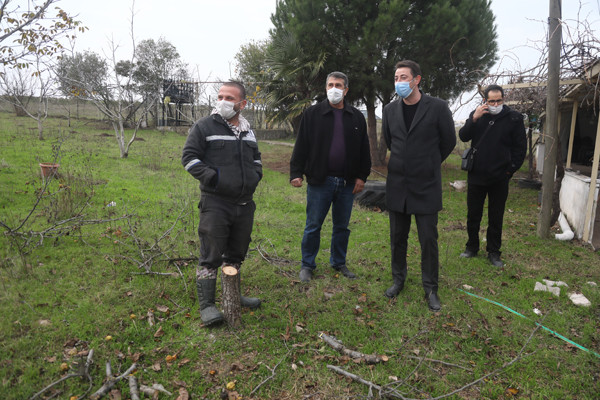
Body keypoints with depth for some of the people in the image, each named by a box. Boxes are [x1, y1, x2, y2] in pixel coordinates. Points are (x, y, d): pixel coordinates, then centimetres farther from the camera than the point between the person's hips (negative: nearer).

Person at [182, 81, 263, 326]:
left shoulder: (248, 131, 15)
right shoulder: (204, 127, -4)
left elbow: (255, 157, 29)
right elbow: (189, 157, -6)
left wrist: (255, 175, 10)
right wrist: (212, 176, -16)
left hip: (244, 204, 6)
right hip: (215, 203, -6)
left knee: (236, 253, 17)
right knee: (211, 256, -5)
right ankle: (206, 305, 5)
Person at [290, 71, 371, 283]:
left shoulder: (357, 117, 9)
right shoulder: (313, 113, 1)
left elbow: (364, 150, 13)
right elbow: (301, 146, 0)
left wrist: (362, 176, 6)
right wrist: (296, 173, -6)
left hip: (347, 183, 3)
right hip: (319, 181, -3)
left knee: (342, 226, 13)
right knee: (313, 226, 4)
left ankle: (339, 262, 30)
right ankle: (307, 265, 19)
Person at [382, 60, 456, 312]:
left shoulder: (437, 107, -7)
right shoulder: (390, 110, 4)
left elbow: (449, 142, 4)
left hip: (426, 186, -3)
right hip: (397, 185, 4)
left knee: (428, 239, 2)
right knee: (397, 237, 12)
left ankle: (430, 289, 18)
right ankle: (398, 279, 29)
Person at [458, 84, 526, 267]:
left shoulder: (514, 118, -2)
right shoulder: (477, 114, 4)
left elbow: (521, 147, 2)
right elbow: (463, 137, -3)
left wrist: (510, 169, -3)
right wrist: (473, 120, -17)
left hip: (499, 178, -1)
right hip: (476, 175, 2)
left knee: (496, 218, 8)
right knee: (473, 215, 11)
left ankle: (493, 252, 20)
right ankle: (472, 247, 26)